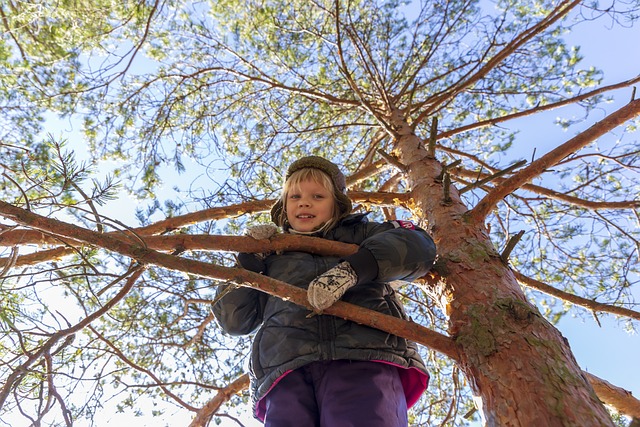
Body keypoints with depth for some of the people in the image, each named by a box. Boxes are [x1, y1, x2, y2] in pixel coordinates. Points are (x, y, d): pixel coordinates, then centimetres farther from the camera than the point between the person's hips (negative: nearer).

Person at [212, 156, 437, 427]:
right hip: (287, 372, 2)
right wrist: (249, 258, 15)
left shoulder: (356, 233, 25)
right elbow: (234, 320, 24)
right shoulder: (273, 257, 30)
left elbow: (417, 244, 6)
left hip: (363, 358, -1)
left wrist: (351, 270, -9)